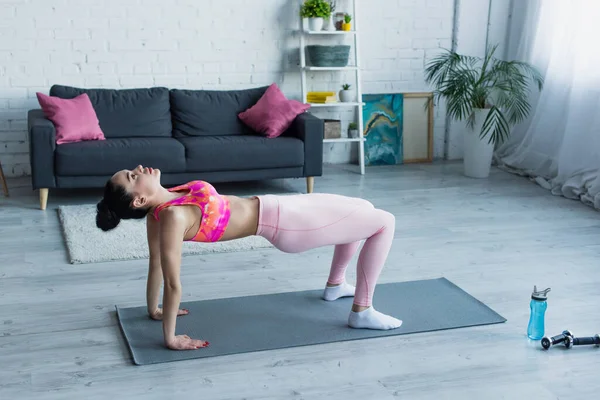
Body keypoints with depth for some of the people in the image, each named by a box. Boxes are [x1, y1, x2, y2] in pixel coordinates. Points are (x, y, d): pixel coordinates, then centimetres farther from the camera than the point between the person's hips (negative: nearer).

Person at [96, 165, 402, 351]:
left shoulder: (158, 206, -5)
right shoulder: (172, 217, -29)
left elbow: (155, 263, 5)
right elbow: (172, 283, -26)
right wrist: (170, 338, -21)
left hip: (274, 206, 8)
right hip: (282, 223, -8)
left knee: (363, 209, 25)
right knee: (384, 222, -2)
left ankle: (335, 285, 40)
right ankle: (362, 312, 6)